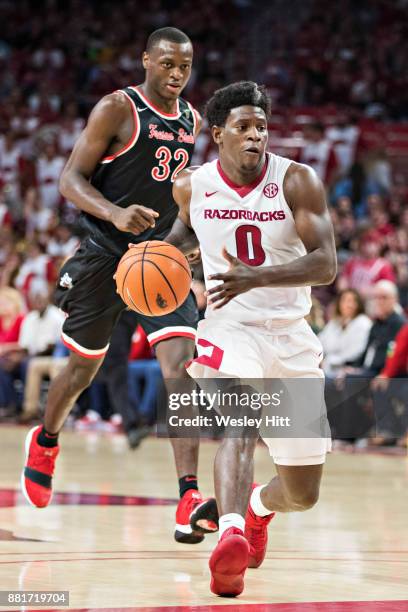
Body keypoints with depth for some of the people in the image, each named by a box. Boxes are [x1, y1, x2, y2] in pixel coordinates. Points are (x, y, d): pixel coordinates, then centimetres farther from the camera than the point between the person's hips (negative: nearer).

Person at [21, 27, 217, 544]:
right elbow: (71, 179, -13)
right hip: (105, 253, -4)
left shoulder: (191, 120, 9)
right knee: (84, 364, 11)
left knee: (180, 361, -15)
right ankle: (46, 441, 44)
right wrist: (114, 213, -30)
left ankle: (188, 501, -23)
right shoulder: (117, 109, -10)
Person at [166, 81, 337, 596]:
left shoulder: (297, 181, -11)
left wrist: (253, 277, -37)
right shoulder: (192, 185, -2)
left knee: (303, 494, 8)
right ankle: (231, 538, -53)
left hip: (291, 335, 1)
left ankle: (259, 508, 44)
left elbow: (325, 264, -21)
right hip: (229, 328, -1)